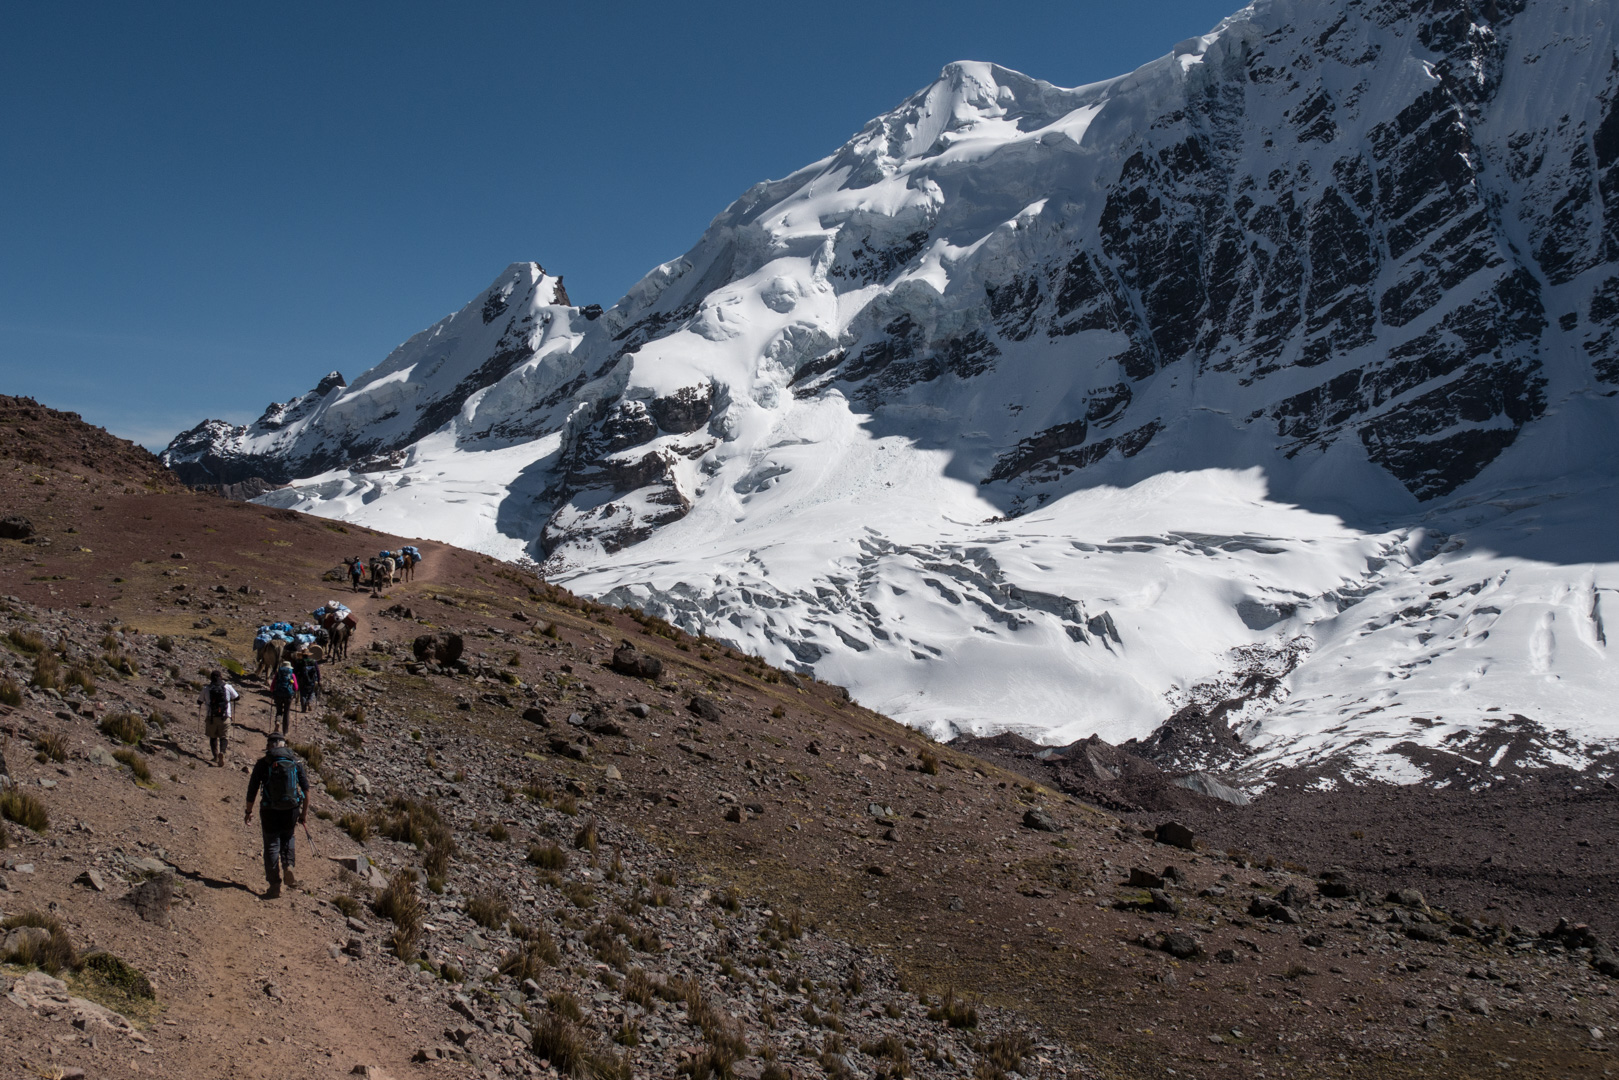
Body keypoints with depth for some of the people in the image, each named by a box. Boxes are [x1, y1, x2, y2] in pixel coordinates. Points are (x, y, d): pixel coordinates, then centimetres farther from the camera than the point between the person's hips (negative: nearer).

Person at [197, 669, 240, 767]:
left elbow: (199, 702, 10)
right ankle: (222, 752, -19)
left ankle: (215, 756, 7)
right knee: (224, 737, 7)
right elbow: (237, 697, 12)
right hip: (224, 717, -1)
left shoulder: (206, 689, -1)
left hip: (211, 717, 1)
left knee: (213, 737, 16)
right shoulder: (228, 687, -2)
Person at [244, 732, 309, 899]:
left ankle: (275, 885, 6)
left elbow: (252, 790, 0)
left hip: (270, 811, -2)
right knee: (288, 839, 24)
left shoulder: (263, 763, -2)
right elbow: (306, 788, 2)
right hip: (291, 810, 2)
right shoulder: (296, 762, 4)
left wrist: (249, 811, 12)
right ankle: (288, 866, -2)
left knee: (271, 845, 8)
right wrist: (304, 812, 9)